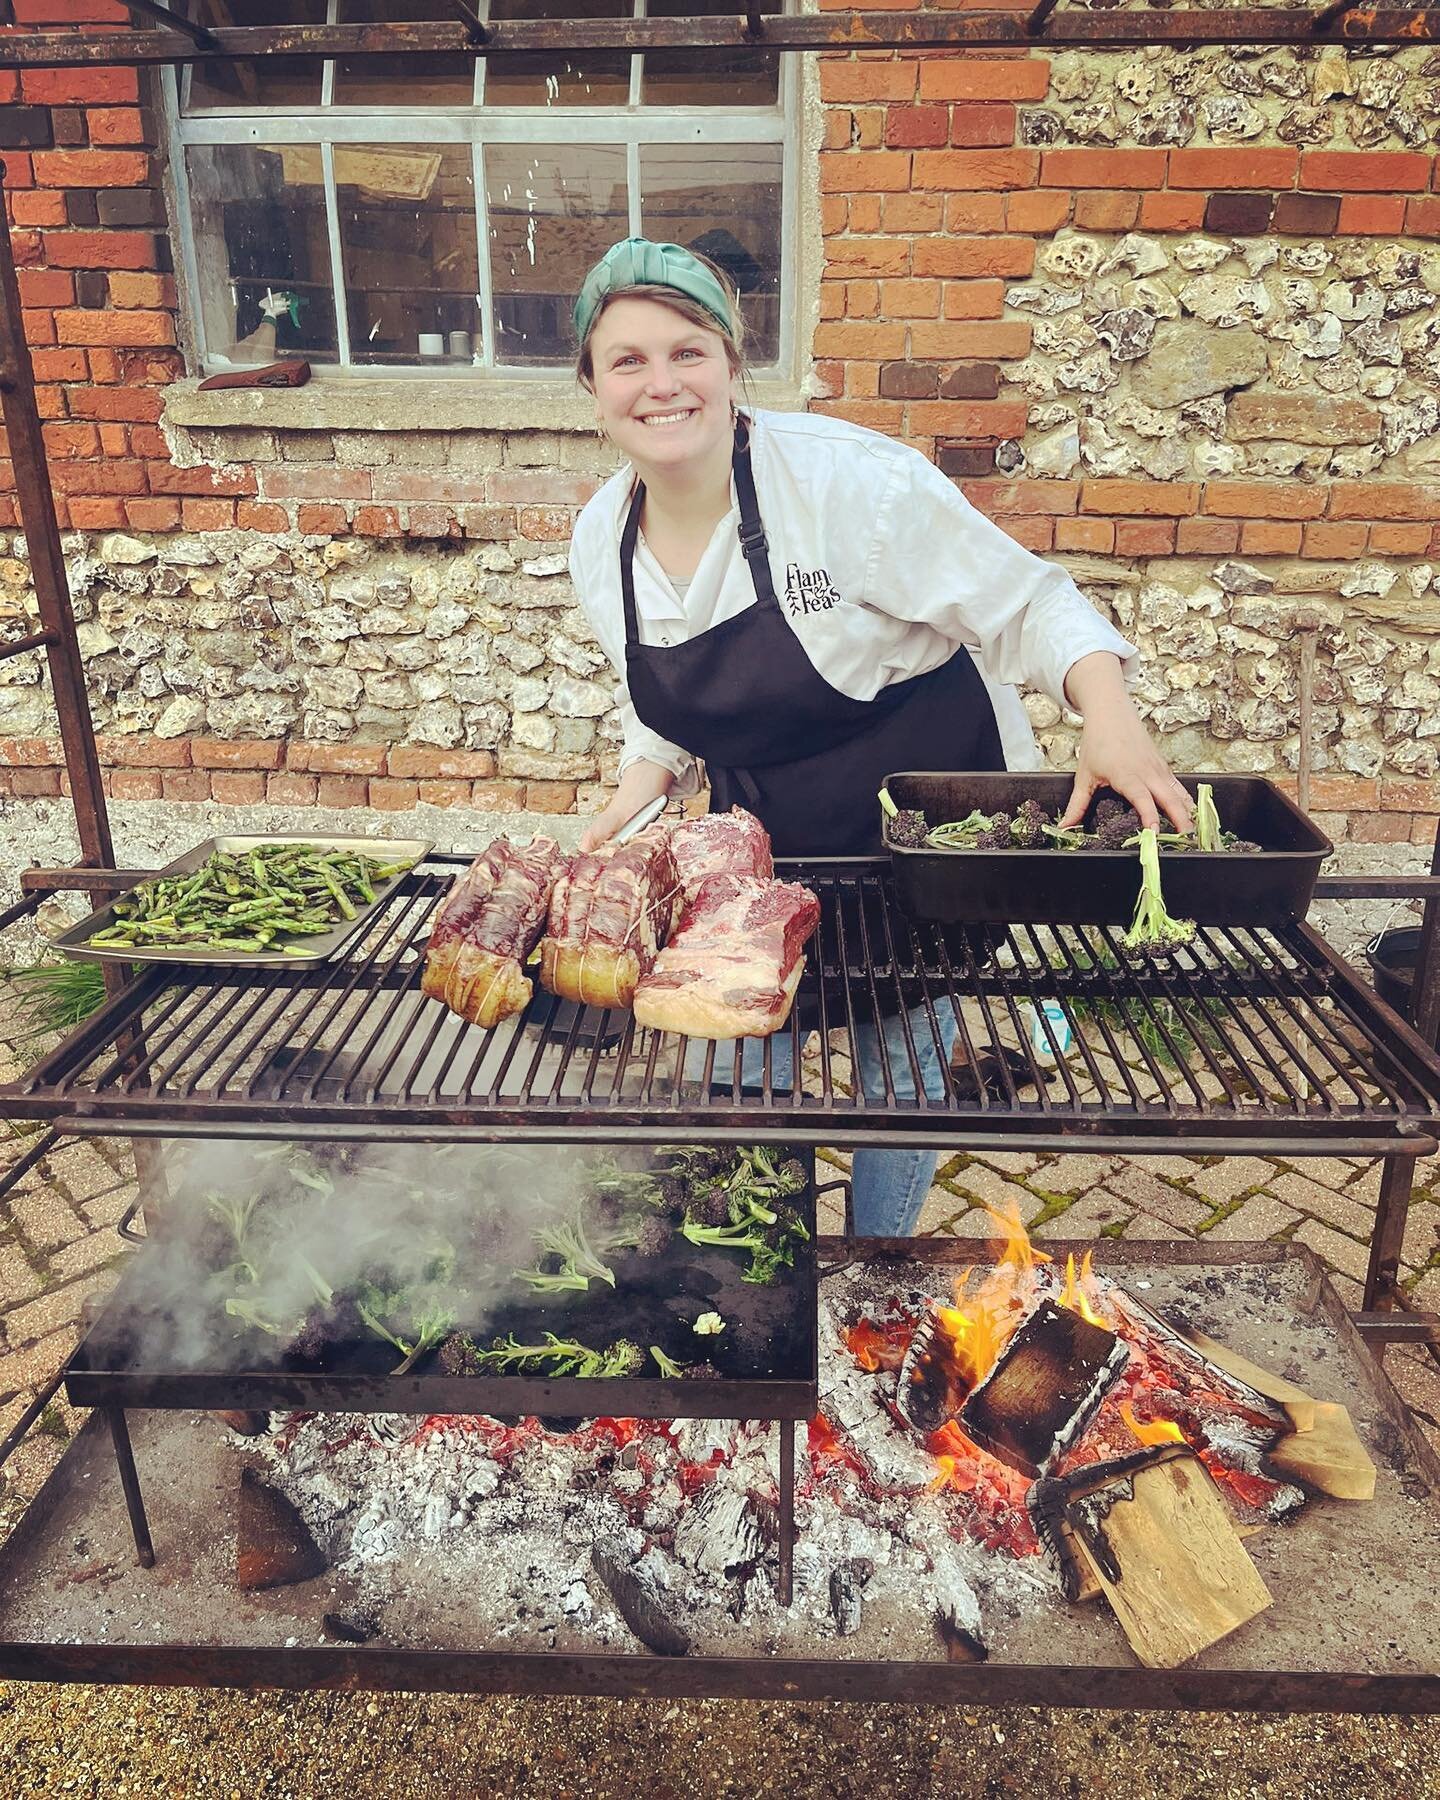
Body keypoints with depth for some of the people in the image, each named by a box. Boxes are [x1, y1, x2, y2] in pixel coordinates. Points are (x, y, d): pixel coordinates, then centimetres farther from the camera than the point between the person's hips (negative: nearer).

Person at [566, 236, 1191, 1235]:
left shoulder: (848, 478, -24)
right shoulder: (601, 539, -4)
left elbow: (1026, 602, -18)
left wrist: (1111, 717, -35)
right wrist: (634, 797, -6)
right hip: (764, 846, 5)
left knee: (903, 1074, 7)